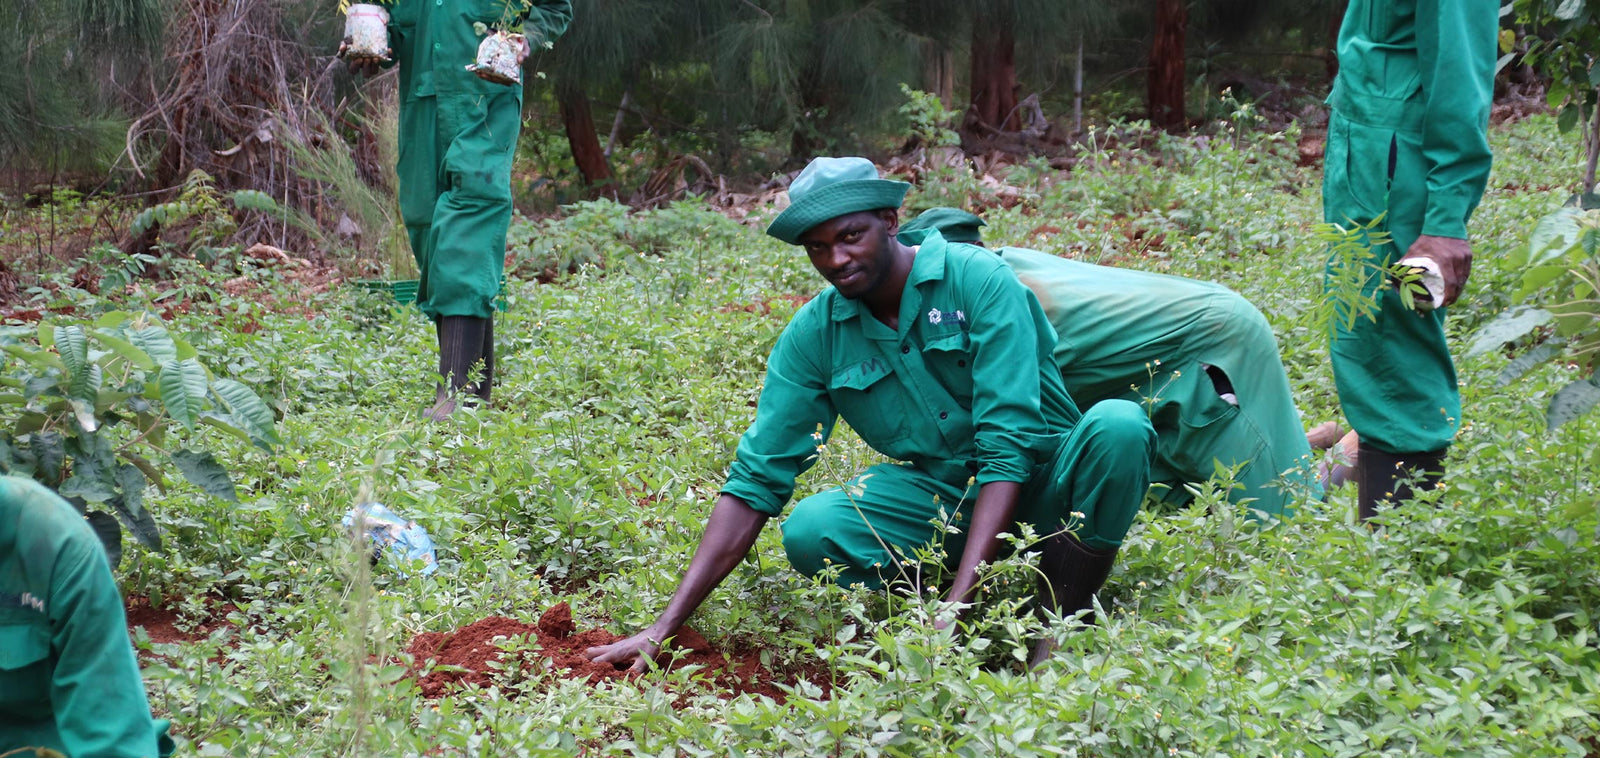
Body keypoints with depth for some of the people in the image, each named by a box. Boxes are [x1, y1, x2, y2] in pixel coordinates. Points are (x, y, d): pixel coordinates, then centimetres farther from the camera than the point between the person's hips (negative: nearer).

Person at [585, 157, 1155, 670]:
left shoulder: (976, 279, -16)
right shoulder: (814, 333, -3)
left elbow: (1009, 443, -23)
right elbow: (754, 481, -4)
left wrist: (957, 605, -32)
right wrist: (666, 626, -12)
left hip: (1042, 485, -3)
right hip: (941, 496, 3)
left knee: (1118, 425, -34)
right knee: (809, 531, -25)